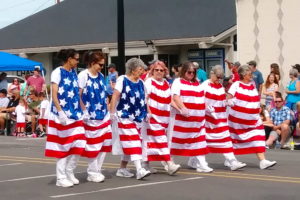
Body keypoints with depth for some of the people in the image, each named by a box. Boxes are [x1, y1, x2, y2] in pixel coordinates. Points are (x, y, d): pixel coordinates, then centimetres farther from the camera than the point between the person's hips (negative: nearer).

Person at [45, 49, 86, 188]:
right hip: (62, 114, -6)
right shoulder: (57, 72, -7)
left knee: (78, 144, 2)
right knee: (62, 145, -1)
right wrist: (60, 112, -23)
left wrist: (83, 111, 11)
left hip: (75, 114, 6)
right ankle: (61, 178, 5)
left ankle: (69, 173, 16)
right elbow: (54, 95, -13)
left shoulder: (74, 73, 13)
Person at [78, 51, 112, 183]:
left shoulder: (101, 76, 10)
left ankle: (97, 170, 18)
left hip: (103, 115, 7)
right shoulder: (83, 75, -10)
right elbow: (78, 95, -13)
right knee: (93, 144, 1)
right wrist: (84, 111, -16)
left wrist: (107, 110, 12)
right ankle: (92, 173, 12)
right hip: (91, 116, -7)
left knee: (105, 142, 7)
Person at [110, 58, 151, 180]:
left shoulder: (140, 83, 11)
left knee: (128, 144, 11)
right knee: (133, 142, -13)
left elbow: (143, 100, 16)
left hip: (138, 117, 7)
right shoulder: (122, 80, -7)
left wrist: (146, 113, 10)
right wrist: (112, 112, -16)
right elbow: (115, 97, -11)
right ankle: (139, 170, -19)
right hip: (125, 116, -7)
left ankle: (122, 169, 20)